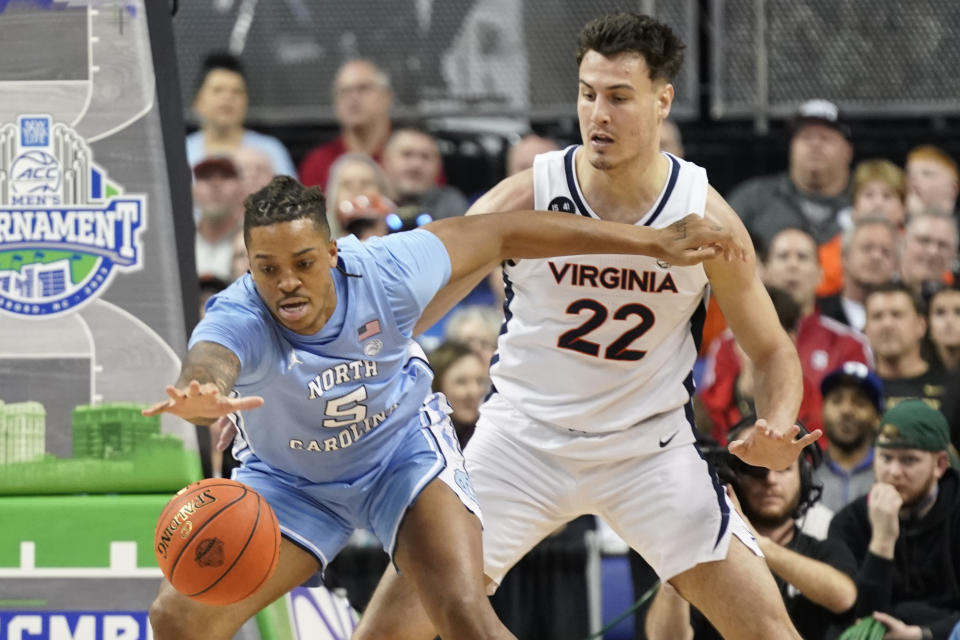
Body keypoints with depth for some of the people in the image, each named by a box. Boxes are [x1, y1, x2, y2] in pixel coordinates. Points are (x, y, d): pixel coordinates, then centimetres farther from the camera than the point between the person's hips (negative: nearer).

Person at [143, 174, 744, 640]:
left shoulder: (384, 274, -29)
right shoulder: (238, 320, -35)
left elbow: (500, 234, -14)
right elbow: (208, 363, -61)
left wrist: (654, 242, -10)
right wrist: (199, 394, -89)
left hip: (405, 449, 0)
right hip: (289, 481, 0)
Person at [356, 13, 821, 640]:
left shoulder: (705, 215, -12)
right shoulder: (526, 198, -16)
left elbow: (772, 351, 0)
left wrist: (776, 429, -21)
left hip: (651, 447, 1)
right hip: (525, 440, -1)